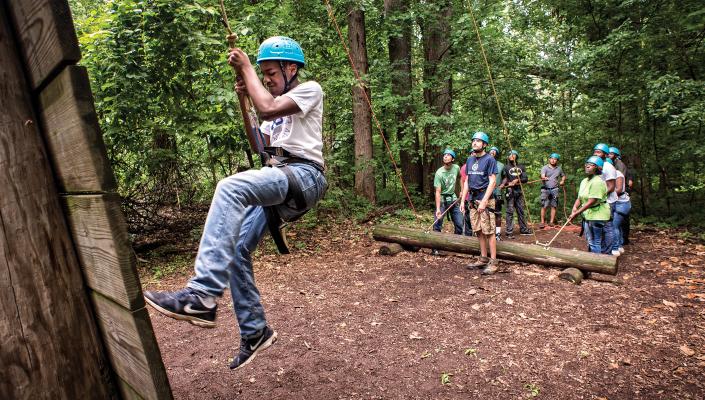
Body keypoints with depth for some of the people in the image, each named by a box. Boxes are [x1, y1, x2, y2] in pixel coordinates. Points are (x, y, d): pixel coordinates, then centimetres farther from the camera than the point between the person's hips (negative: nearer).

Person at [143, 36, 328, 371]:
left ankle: (202, 296, -38)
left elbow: (267, 109, -14)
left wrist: (246, 68, -1)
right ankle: (254, 331, 9)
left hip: (304, 176, -8)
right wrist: (245, 99, 19)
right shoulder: (277, 104, 30)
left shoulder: (310, 89, 4)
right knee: (236, 248, -5)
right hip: (278, 181, 9)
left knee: (230, 187, -33)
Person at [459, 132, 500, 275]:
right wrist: (463, 201, 10)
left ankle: (493, 263, 2)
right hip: (473, 200, 6)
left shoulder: (489, 159, -6)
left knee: (488, 231, -4)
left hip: (485, 200, -6)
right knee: (478, 231, 11)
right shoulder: (470, 160, 13)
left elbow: (492, 182, -12)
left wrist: (484, 201, -19)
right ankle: (483, 259, 21)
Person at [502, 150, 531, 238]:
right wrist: (508, 183, -20)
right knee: (510, 212, -5)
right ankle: (509, 232, -5)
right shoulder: (506, 167, 6)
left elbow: (525, 178, 7)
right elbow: (504, 179, 0)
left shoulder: (521, 167, 14)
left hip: (519, 191, 4)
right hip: (510, 191, -3)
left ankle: (523, 229, 20)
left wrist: (517, 180, -9)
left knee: (521, 211, 10)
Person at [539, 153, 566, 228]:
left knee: (553, 206, 4)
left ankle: (552, 221, 10)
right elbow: (542, 176, -19)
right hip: (545, 189, -3)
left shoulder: (559, 168, 11)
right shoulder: (545, 167, -1)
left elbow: (563, 176, 28)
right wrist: (544, 178, -42)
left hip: (554, 189, 3)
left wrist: (562, 181, 8)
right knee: (544, 206, -5)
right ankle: (542, 222, -1)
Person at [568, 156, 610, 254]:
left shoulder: (597, 182, -19)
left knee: (595, 243, -4)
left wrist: (577, 213, -22)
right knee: (590, 242, 20)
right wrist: (575, 207, -11)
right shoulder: (584, 181, 11)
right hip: (587, 216, 9)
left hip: (597, 217, -9)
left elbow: (591, 201, -23)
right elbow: (579, 198, 9)